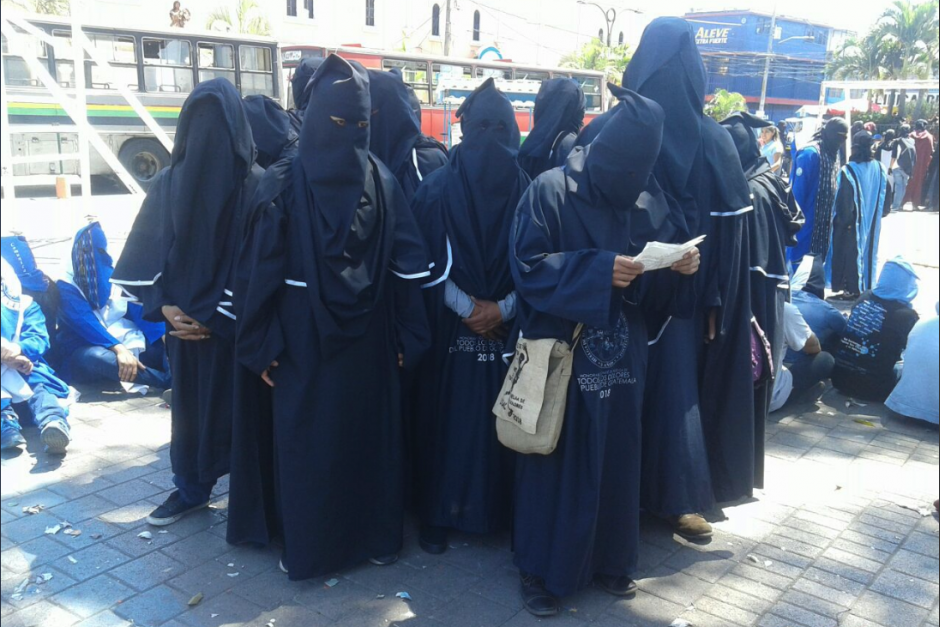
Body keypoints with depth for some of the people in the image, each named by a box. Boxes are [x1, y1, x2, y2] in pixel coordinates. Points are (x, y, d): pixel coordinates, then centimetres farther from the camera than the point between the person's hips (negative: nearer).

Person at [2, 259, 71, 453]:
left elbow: (39, 339, 5)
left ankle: (55, 423, -63)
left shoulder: (25, 303, 23)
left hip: (22, 369, 1)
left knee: (39, 385, -34)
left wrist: (19, 349, -19)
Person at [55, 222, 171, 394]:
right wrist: (117, 348, -40)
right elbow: (84, 323, -22)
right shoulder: (66, 286, -6)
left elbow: (139, 311, -1)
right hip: (82, 353, -6)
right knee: (96, 357, -40)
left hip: (124, 344, 6)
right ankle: (172, 380, -46)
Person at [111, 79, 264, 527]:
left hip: (237, 322, -4)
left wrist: (217, 316, -14)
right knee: (188, 403, 13)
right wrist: (165, 306, -8)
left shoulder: (256, 185, -10)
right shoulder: (169, 183, 3)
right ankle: (190, 488, 29)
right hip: (186, 321, 4)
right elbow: (147, 252, 5)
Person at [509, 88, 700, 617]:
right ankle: (544, 569, 20)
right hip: (562, 354, -5)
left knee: (616, 458, 12)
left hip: (621, 355, 5)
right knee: (558, 460, 4)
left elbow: (660, 279, 11)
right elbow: (528, 266, -16)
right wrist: (599, 271, -25)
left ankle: (611, 559, 31)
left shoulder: (647, 201, 7)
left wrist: (682, 266, -11)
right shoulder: (551, 191, -9)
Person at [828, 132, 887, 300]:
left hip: (852, 223, -5)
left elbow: (842, 201, -18)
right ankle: (865, 286, 27)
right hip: (872, 221, 5)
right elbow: (885, 199, 3)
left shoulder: (848, 171, -21)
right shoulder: (881, 169, -4)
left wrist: (840, 220, -5)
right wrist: (875, 214, 17)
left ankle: (853, 289, 14)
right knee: (868, 251, 17)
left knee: (852, 253, 8)